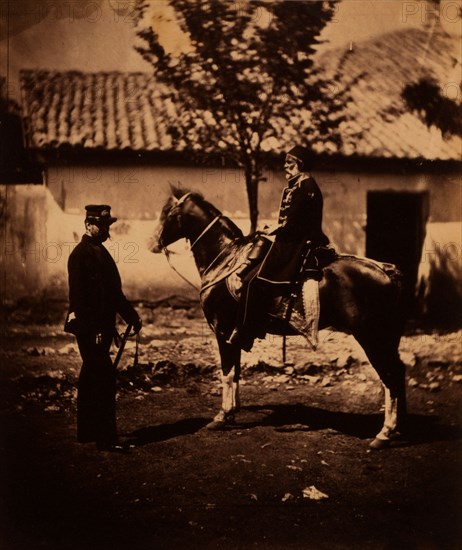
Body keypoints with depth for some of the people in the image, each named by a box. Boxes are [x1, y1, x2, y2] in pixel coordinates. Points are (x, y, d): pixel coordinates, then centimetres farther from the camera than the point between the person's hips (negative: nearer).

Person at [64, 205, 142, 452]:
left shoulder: (100, 251, 16)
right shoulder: (81, 254, -12)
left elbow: (113, 292, 20)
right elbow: (78, 295, -19)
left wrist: (131, 316, 12)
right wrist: (92, 329, -23)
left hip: (102, 327, 10)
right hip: (90, 328, -10)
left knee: (91, 379, 16)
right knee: (104, 377, -11)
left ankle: (87, 432, 26)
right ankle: (106, 438, -7)